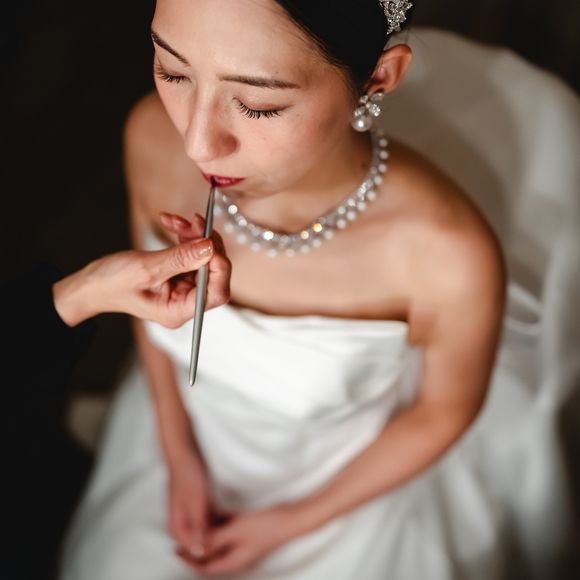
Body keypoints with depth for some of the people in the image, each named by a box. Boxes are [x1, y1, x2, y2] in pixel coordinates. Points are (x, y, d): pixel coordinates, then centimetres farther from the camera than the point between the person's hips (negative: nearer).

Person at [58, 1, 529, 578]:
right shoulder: (154, 139, -27)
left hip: (351, 482, -2)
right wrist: (177, 451, -2)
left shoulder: (449, 257, -37)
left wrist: (293, 522, -6)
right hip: (183, 438, 3)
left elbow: (445, 411, -15)